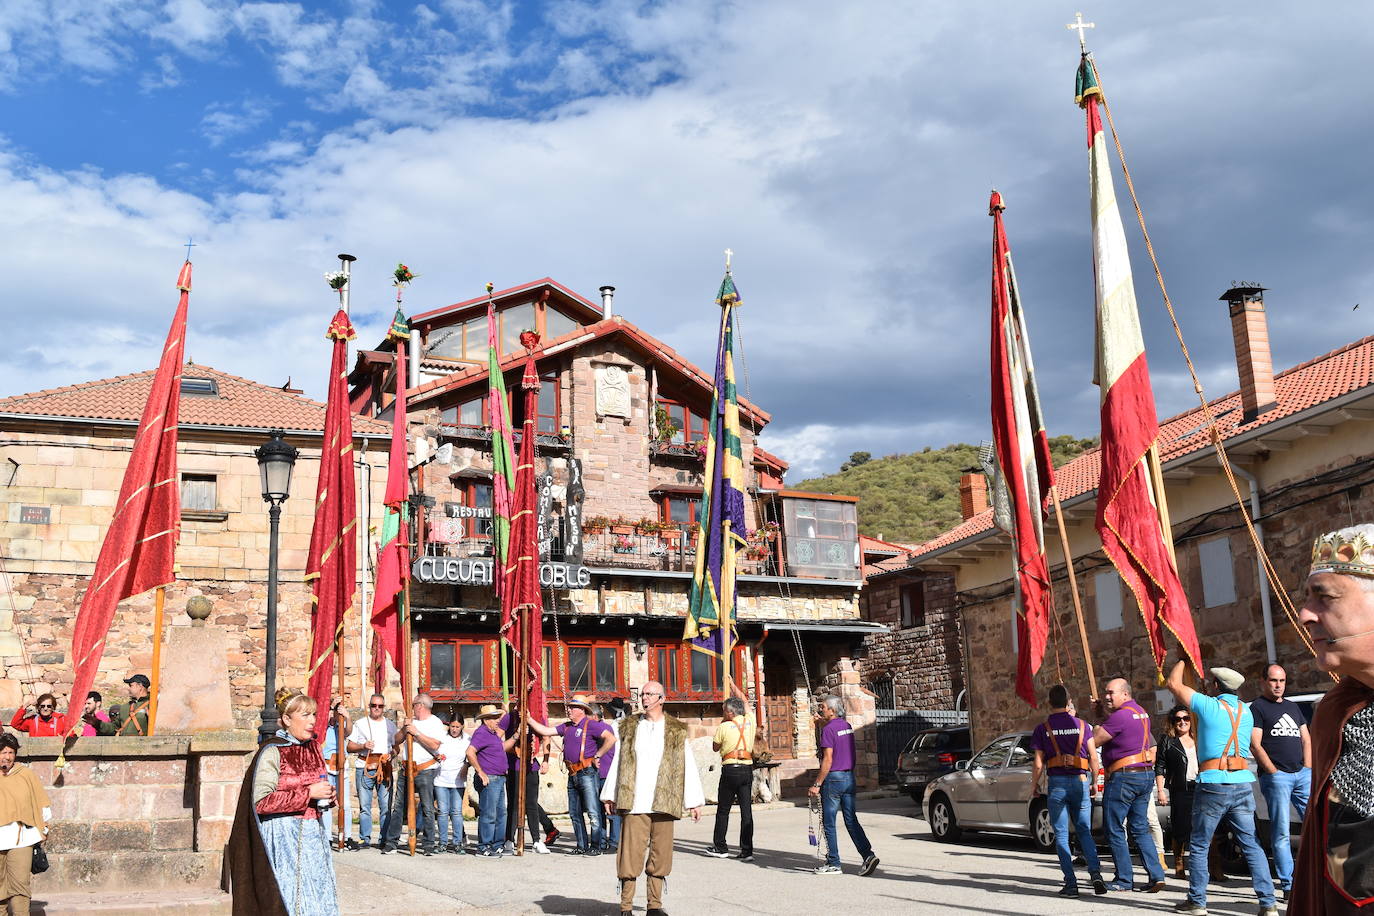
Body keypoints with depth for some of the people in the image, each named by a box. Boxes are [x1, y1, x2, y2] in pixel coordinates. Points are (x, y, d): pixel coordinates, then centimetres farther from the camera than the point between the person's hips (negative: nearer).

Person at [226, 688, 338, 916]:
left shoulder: (312, 747, 10)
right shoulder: (272, 752, -13)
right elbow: (262, 801, -19)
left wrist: (326, 796, 3)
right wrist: (308, 794, -20)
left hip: (312, 834, 7)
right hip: (284, 835, -7)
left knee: (316, 894, 6)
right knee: (289, 897, -6)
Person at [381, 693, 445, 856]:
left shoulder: (435, 723, -2)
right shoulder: (411, 722, 18)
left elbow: (434, 745, -16)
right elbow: (396, 740, 14)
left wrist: (417, 733, -17)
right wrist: (404, 729, -3)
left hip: (425, 770, -5)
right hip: (405, 769, 6)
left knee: (427, 808, -5)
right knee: (398, 806, 4)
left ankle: (428, 844, 0)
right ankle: (391, 842, 8)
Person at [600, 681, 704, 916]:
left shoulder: (676, 731, 7)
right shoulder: (629, 727, 10)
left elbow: (688, 766, 7)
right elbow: (618, 761, 13)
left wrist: (694, 801, 5)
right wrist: (610, 795, 11)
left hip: (664, 803, 0)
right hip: (633, 803, 0)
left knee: (660, 855, 4)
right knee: (630, 854, -3)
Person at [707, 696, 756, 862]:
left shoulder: (724, 727, -7)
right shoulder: (750, 722, 4)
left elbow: (715, 748, 9)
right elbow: (746, 704, 25)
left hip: (730, 770, -4)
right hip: (747, 769, 4)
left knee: (723, 810, 9)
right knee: (746, 811, 3)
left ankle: (720, 847, 17)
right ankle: (747, 851, 0)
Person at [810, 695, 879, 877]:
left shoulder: (828, 729, -15)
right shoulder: (847, 727, 10)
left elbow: (828, 760, -19)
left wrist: (817, 784, -15)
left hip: (833, 779, -8)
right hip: (849, 777, 8)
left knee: (829, 823, 3)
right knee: (851, 821, 9)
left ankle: (833, 864, 7)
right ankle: (868, 855, -3)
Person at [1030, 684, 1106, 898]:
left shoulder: (1042, 729, -1)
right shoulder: (1082, 725, 5)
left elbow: (1039, 763, -2)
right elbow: (1093, 757, 2)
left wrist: (1034, 784, 13)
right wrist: (1094, 782, 14)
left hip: (1056, 783, -2)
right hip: (1080, 781, 2)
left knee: (1061, 835, 4)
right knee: (1084, 831, 11)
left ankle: (1071, 883, -2)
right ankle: (1095, 872, -9)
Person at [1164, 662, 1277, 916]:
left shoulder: (1208, 705, -5)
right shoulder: (1246, 711, 12)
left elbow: (1173, 683, 4)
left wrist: (1183, 661, 20)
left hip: (1212, 784, -5)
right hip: (1243, 783, 5)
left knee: (1199, 845, 6)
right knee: (1250, 845, 7)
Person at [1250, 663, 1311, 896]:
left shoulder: (1292, 707, 21)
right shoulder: (1257, 707, 1)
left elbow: (1306, 739, 20)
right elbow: (1255, 745, -6)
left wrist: (1308, 768, 6)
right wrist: (1274, 772, -11)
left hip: (1302, 774, 6)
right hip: (1275, 777, -6)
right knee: (1281, 832, -7)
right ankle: (1288, 884, -7)